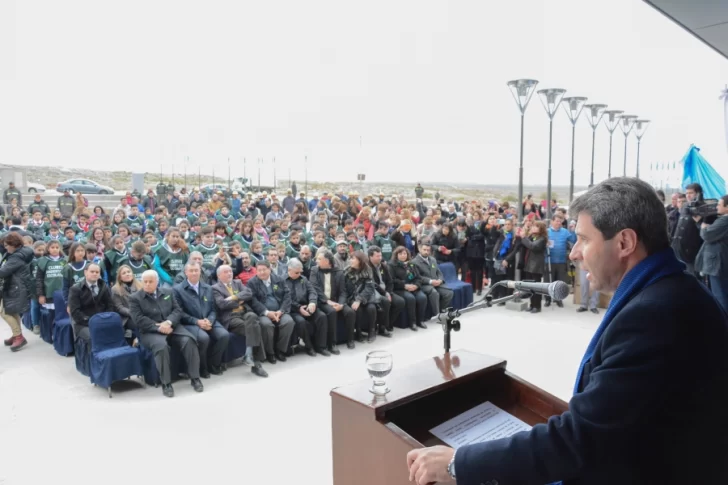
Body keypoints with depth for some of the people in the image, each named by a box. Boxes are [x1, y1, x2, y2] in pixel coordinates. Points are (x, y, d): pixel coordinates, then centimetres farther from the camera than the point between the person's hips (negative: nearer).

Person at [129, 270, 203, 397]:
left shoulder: (167, 292, 16)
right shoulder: (135, 298, 4)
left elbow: (177, 310, 8)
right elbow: (139, 320, -7)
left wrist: (169, 322, -13)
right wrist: (158, 327, -18)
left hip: (172, 327, 3)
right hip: (150, 332, -3)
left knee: (189, 340, -26)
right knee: (161, 346, -37)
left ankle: (194, 378, -16)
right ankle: (166, 383, -24)